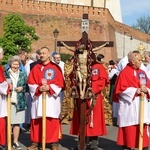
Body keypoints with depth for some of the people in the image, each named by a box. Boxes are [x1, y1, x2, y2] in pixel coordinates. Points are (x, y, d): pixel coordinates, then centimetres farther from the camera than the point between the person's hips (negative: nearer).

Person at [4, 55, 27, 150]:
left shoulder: (23, 74, 13)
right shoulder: (5, 73, 6)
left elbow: (27, 86, 13)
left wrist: (22, 88, -6)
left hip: (19, 102, 2)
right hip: (7, 101, -2)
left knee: (17, 122, 4)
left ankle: (15, 142, 15)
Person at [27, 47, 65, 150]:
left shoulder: (56, 68, 2)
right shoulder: (36, 68, 10)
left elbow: (60, 83, -3)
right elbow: (31, 82, 4)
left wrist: (49, 87, -17)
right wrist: (38, 88, -14)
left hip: (52, 98, -2)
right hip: (38, 98, 3)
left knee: (53, 121, 0)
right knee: (37, 121, 4)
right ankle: (35, 142, 13)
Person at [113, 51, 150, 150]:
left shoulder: (142, 72, 13)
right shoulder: (124, 73, -8)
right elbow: (121, 89, -13)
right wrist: (135, 91, -18)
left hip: (142, 105, 6)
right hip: (130, 106, -6)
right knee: (130, 128, 0)